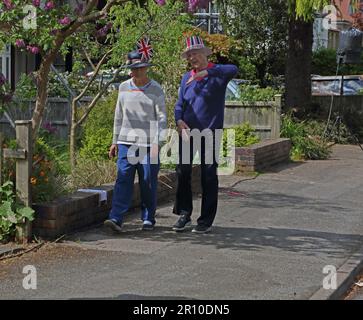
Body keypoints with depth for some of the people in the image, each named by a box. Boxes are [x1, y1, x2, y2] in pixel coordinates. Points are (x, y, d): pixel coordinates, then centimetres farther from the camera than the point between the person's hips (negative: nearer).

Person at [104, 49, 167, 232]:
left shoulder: (156, 90, -1)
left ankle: (148, 219, 16)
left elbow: (161, 117, -4)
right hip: (126, 142, 2)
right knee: (123, 180, -8)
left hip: (148, 143, -2)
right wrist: (115, 141, 14)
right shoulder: (124, 88, 9)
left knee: (148, 183, 2)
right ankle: (116, 218, -15)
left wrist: (157, 143, -14)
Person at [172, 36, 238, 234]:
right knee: (182, 172, 2)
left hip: (210, 132, -4)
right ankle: (184, 215, 12)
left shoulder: (217, 73, -2)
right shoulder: (186, 78, 13)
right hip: (188, 132, 4)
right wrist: (179, 120, -10)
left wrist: (206, 72, -33)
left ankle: (206, 220, 8)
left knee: (208, 175, 2)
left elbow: (233, 70, -24)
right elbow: (180, 104, 11)